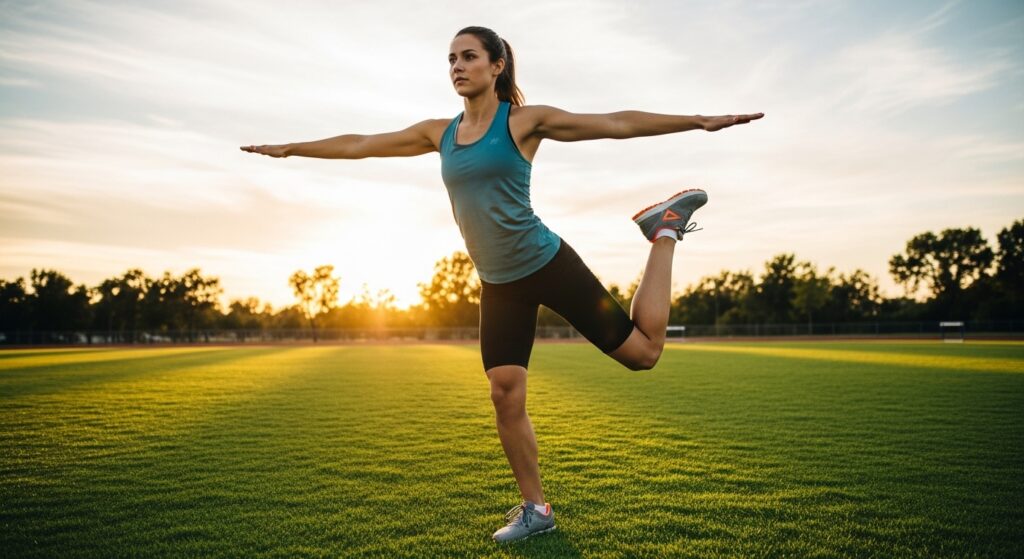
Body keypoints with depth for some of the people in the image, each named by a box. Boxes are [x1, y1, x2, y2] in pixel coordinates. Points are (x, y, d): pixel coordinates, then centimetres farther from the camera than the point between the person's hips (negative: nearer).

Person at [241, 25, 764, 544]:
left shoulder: (525, 119, -5)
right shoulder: (439, 132, 8)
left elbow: (616, 123, -6)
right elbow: (359, 144, 16)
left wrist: (698, 121, -10)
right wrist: (289, 148, 22)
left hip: (547, 264, -4)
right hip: (498, 284, 4)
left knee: (642, 352, -1)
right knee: (506, 396, 0)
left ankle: (664, 228, 20)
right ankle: (535, 509, 18)